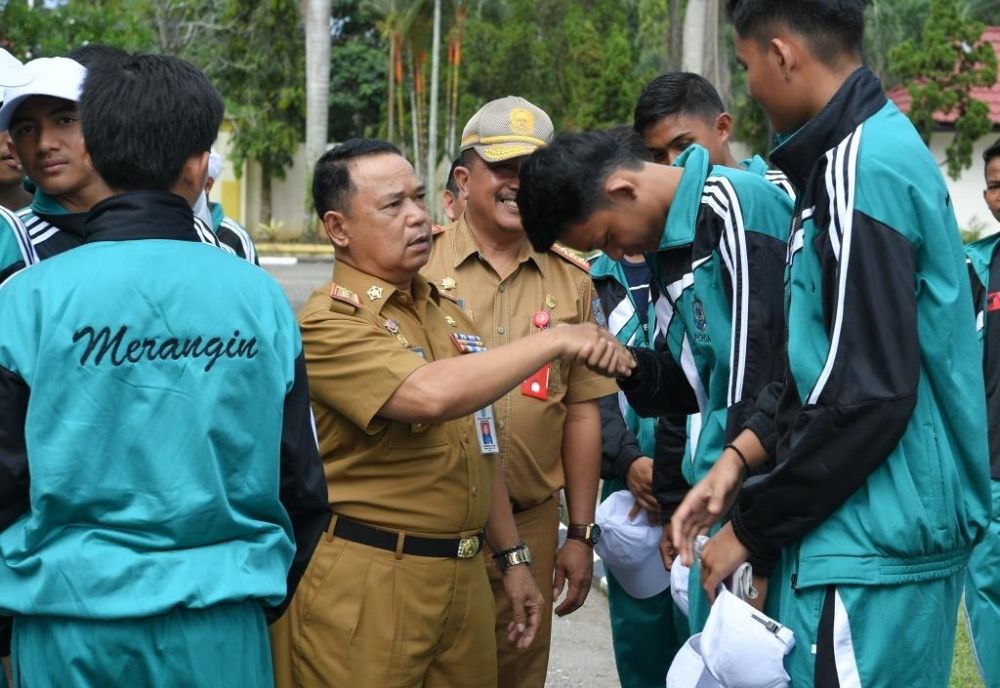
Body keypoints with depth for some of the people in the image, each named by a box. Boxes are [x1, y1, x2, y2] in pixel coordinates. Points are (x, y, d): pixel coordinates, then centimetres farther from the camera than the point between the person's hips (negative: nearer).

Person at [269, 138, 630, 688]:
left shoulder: (447, 312, 15)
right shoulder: (329, 322, -13)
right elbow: (430, 394, -29)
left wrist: (512, 558, 19)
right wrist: (555, 342, -23)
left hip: (464, 575, 8)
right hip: (364, 585, -7)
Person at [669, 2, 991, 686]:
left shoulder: (864, 169, -17)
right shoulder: (879, 148, 13)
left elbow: (869, 395, -20)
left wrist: (751, 529, -11)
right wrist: (742, 453, 6)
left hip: (872, 554, -9)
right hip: (894, 535, 9)